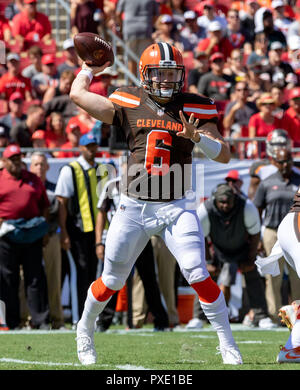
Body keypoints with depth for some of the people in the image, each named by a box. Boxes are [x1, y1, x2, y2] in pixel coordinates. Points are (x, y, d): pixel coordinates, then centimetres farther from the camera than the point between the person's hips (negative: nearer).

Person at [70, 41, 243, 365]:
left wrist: (197, 136, -21)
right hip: (133, 207, 1)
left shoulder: (195, 109, 1)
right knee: (111, 281, 9)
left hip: (176, 208, -1)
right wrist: (91, 67, 22)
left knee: (198, 276, -14)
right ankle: (84, 330, 35)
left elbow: (224, 155, -4)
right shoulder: (129, 104, 1)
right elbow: (77, 94, 6)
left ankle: (227, 344, -2)